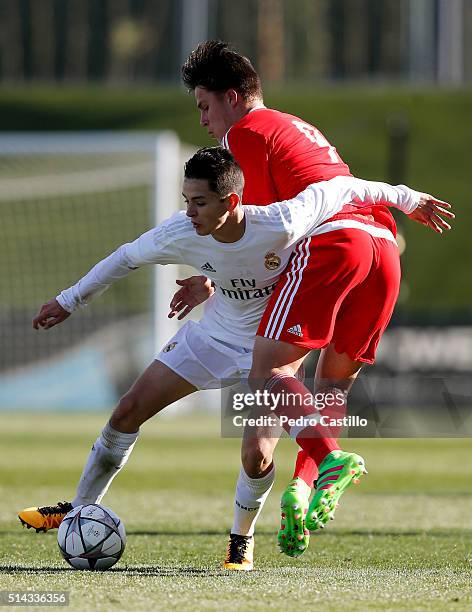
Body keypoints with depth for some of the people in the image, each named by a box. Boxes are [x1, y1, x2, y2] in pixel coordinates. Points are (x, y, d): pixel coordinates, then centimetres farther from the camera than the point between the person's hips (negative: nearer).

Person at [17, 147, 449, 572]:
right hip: (210, 337, 4)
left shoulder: (280, 227, -34)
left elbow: (340, 188, -19)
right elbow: (126, 258, -4)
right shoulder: (181, 234, -23)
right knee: (128, 412, -2)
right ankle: (80, 511, 14)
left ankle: (242, 540, 6)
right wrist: (69, 301, 4)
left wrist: (406, 198, -6)